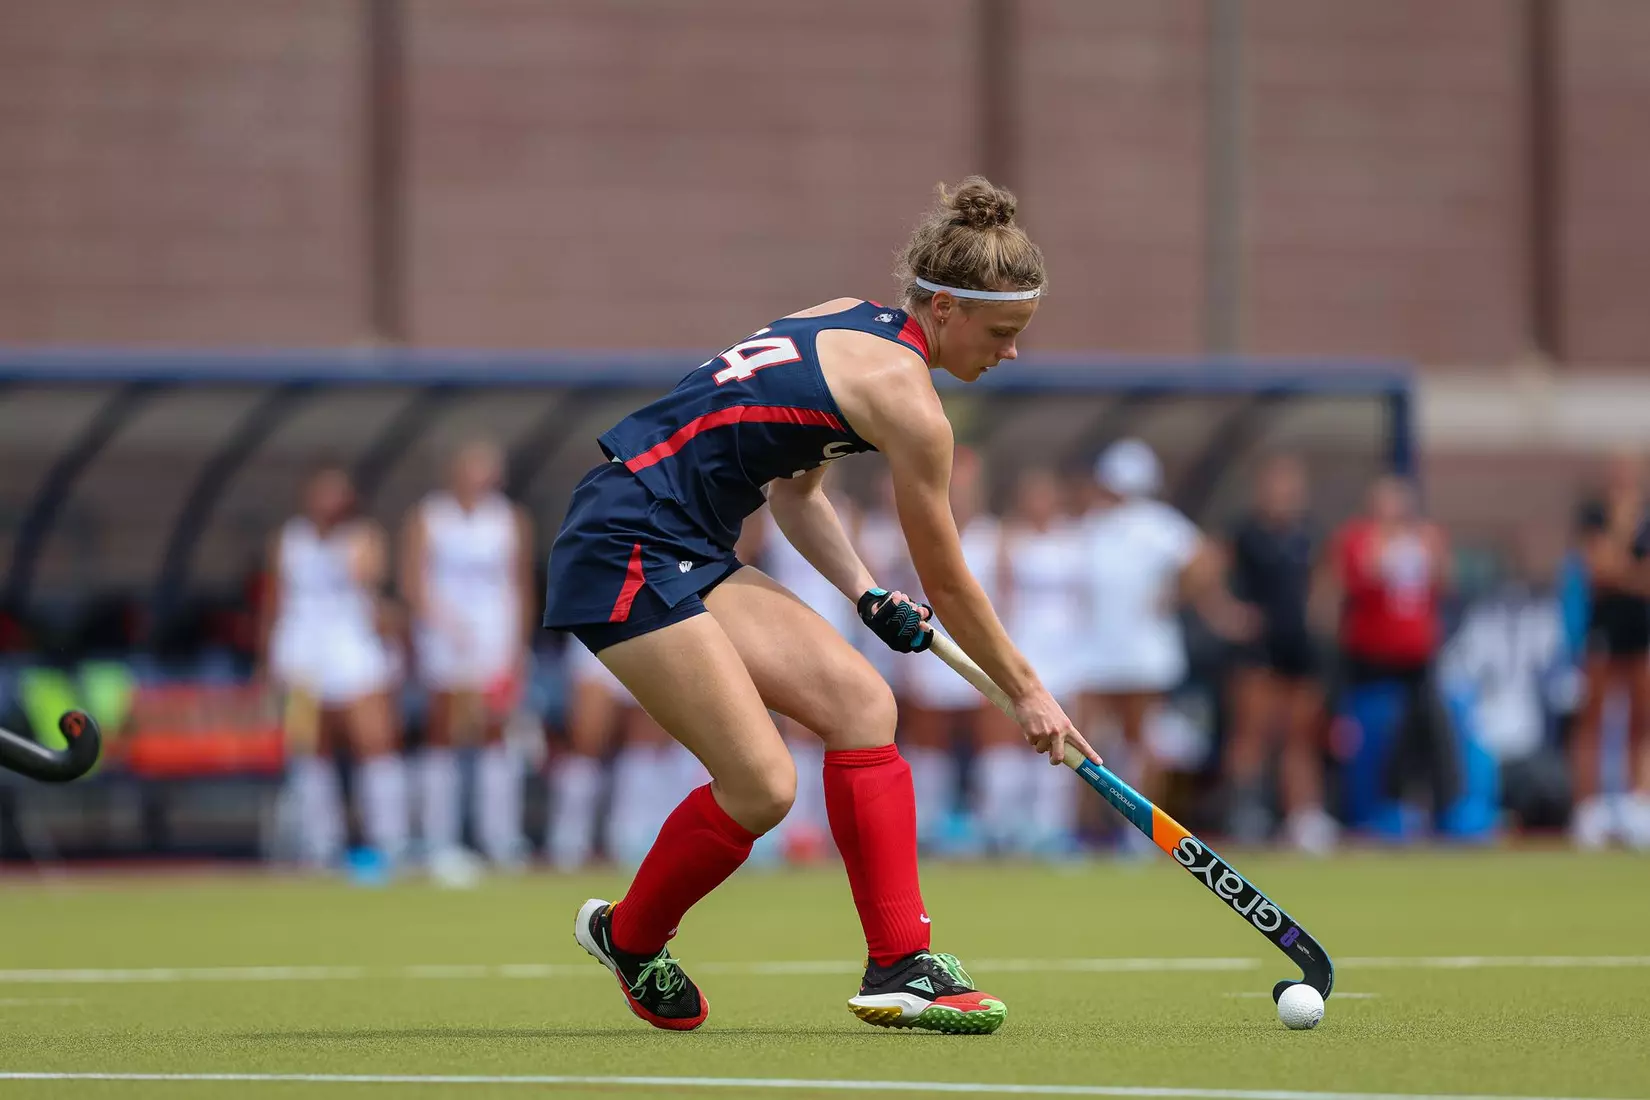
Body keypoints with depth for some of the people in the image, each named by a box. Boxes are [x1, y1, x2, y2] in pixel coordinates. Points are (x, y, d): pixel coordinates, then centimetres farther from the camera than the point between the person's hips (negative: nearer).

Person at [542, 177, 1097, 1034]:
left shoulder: (849, 324, 13)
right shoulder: (906, 397, -14)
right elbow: (948, 586, -5)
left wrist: (867, 596, 10)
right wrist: (1026, 692, 8)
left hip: (688, 556, 10)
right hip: (629, 552, -10)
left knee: (860, 702, 1)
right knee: (761, 786, -12)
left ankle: (901, 969, -2)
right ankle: (628, 936, 16)